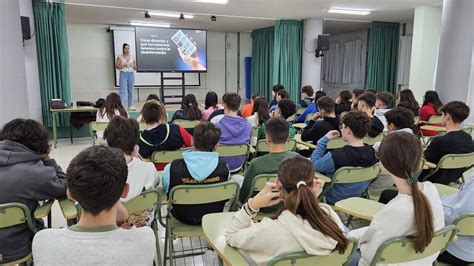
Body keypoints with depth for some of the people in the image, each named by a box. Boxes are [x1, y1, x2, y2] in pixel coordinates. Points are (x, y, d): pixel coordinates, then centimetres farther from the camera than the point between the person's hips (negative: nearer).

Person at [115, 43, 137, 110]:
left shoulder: (132, 57, 9)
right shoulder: (120, 57, 3)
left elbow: (135, 68, 12)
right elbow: (117, 66, 0)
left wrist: (133, 66, -10)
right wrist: (123, 65, -15)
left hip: (131, 74, 3)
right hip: (123, 74, -3)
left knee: (131, 91, 9)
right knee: (123, 91, -10)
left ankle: (130, 106, 18)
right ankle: (122, 106, -14)